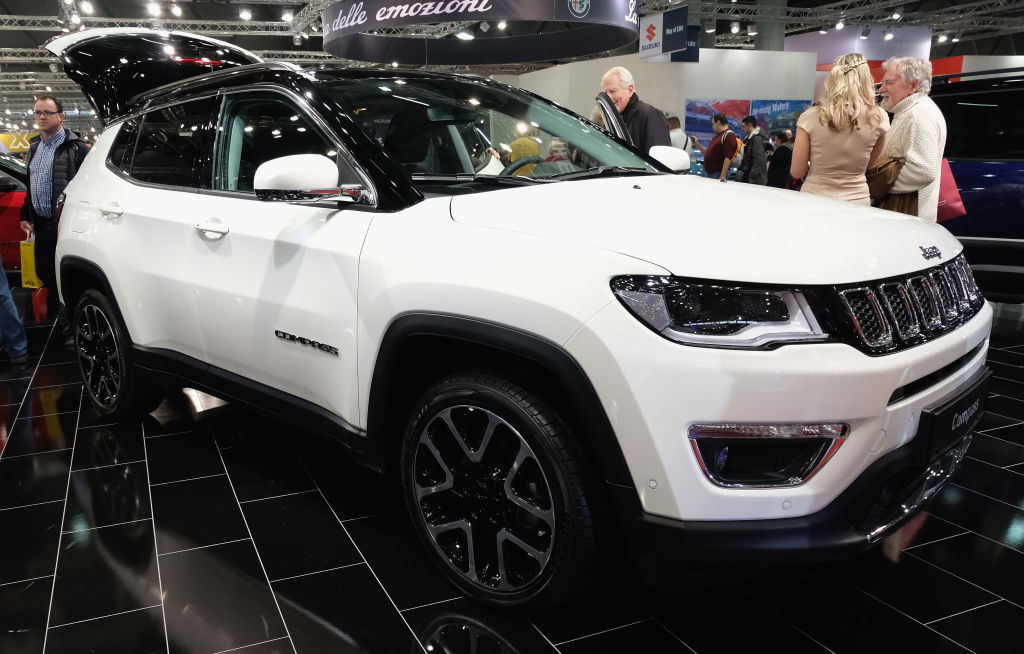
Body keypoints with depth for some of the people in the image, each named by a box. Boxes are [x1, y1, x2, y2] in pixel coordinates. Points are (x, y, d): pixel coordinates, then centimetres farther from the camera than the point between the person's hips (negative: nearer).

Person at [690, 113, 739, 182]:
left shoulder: (729, 136, -12)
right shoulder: (717, 135, 19)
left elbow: (728, 158, -20)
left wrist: (722, 177, -26)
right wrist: (697, 144, 19)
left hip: (718, 174, -9)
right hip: (709, 173, 9)